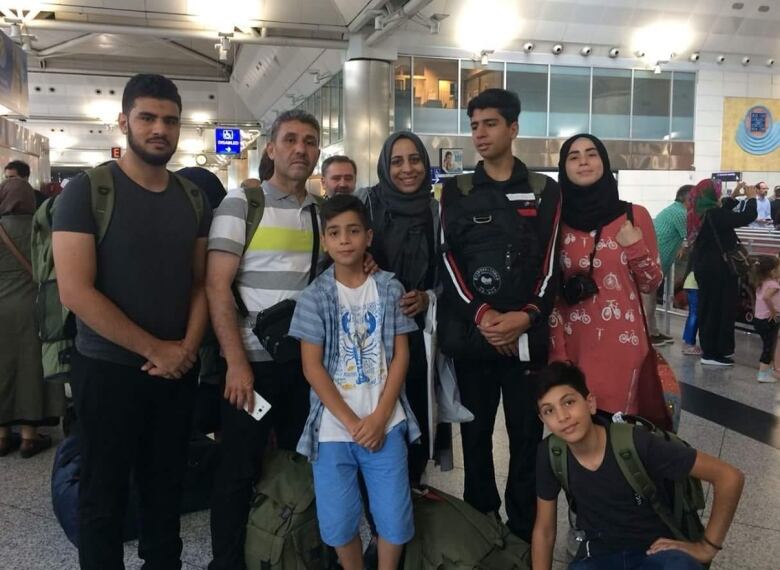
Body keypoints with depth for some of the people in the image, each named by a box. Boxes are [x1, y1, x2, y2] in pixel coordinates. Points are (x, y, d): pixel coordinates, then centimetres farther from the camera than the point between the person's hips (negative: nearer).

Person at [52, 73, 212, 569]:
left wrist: (187, 347, -10)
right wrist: (155, 349, -15)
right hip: (108, 370, -4)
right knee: (105, 492, 10)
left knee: (167, 485, 15)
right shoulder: (87, 191, -10)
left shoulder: (194, 199, 5)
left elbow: (202, 281, 7)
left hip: (177, 372, 4)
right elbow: (76, 292, -17)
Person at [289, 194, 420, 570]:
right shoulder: (314, 296, -2)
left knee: (395, 521, 4)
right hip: (334, 428, -1)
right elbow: (312, 367, -5)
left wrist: (379, 418, -8)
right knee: (337, 523, 7)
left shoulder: (389, 289, 3)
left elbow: (400, 355, 1)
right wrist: (352, 422, -10)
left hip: (385, 424, 1)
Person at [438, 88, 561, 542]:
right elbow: (449, 261, 0)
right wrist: (481, 314, -13)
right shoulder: (457, 191, 7)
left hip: (527, 334, 0)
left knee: (527, 434, 6)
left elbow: (550, 263, 1)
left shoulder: (545, 191, 6)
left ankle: (525, 529, 20)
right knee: (476, 432, 11)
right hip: (470, 332, 1)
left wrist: (527, 316, -14)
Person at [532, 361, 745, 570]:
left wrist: (707, 548, -10)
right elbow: (544, 530, 3)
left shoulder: (637, 444, -23)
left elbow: (729, 476, -16)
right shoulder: (549, 455, -11)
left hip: (654, 551, -3)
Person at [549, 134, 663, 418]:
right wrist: (558, 352, -2)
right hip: (573, 342, 1)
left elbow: (651, 284, 7)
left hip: (622, 341, -1)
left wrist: (636, 248, -11)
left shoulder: (634, 215, 2)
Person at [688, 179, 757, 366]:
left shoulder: (698, 214, 6)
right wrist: (751, 197, -5)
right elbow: (747, 217, -21)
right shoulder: (714, 214, -21)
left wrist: (733, 196, 22)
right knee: (722, 309, 0)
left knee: (708, 308, 14)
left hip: (704, 268, 9)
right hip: (719, 269, -9)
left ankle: (709, 349, 23)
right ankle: (713, 353, 5)